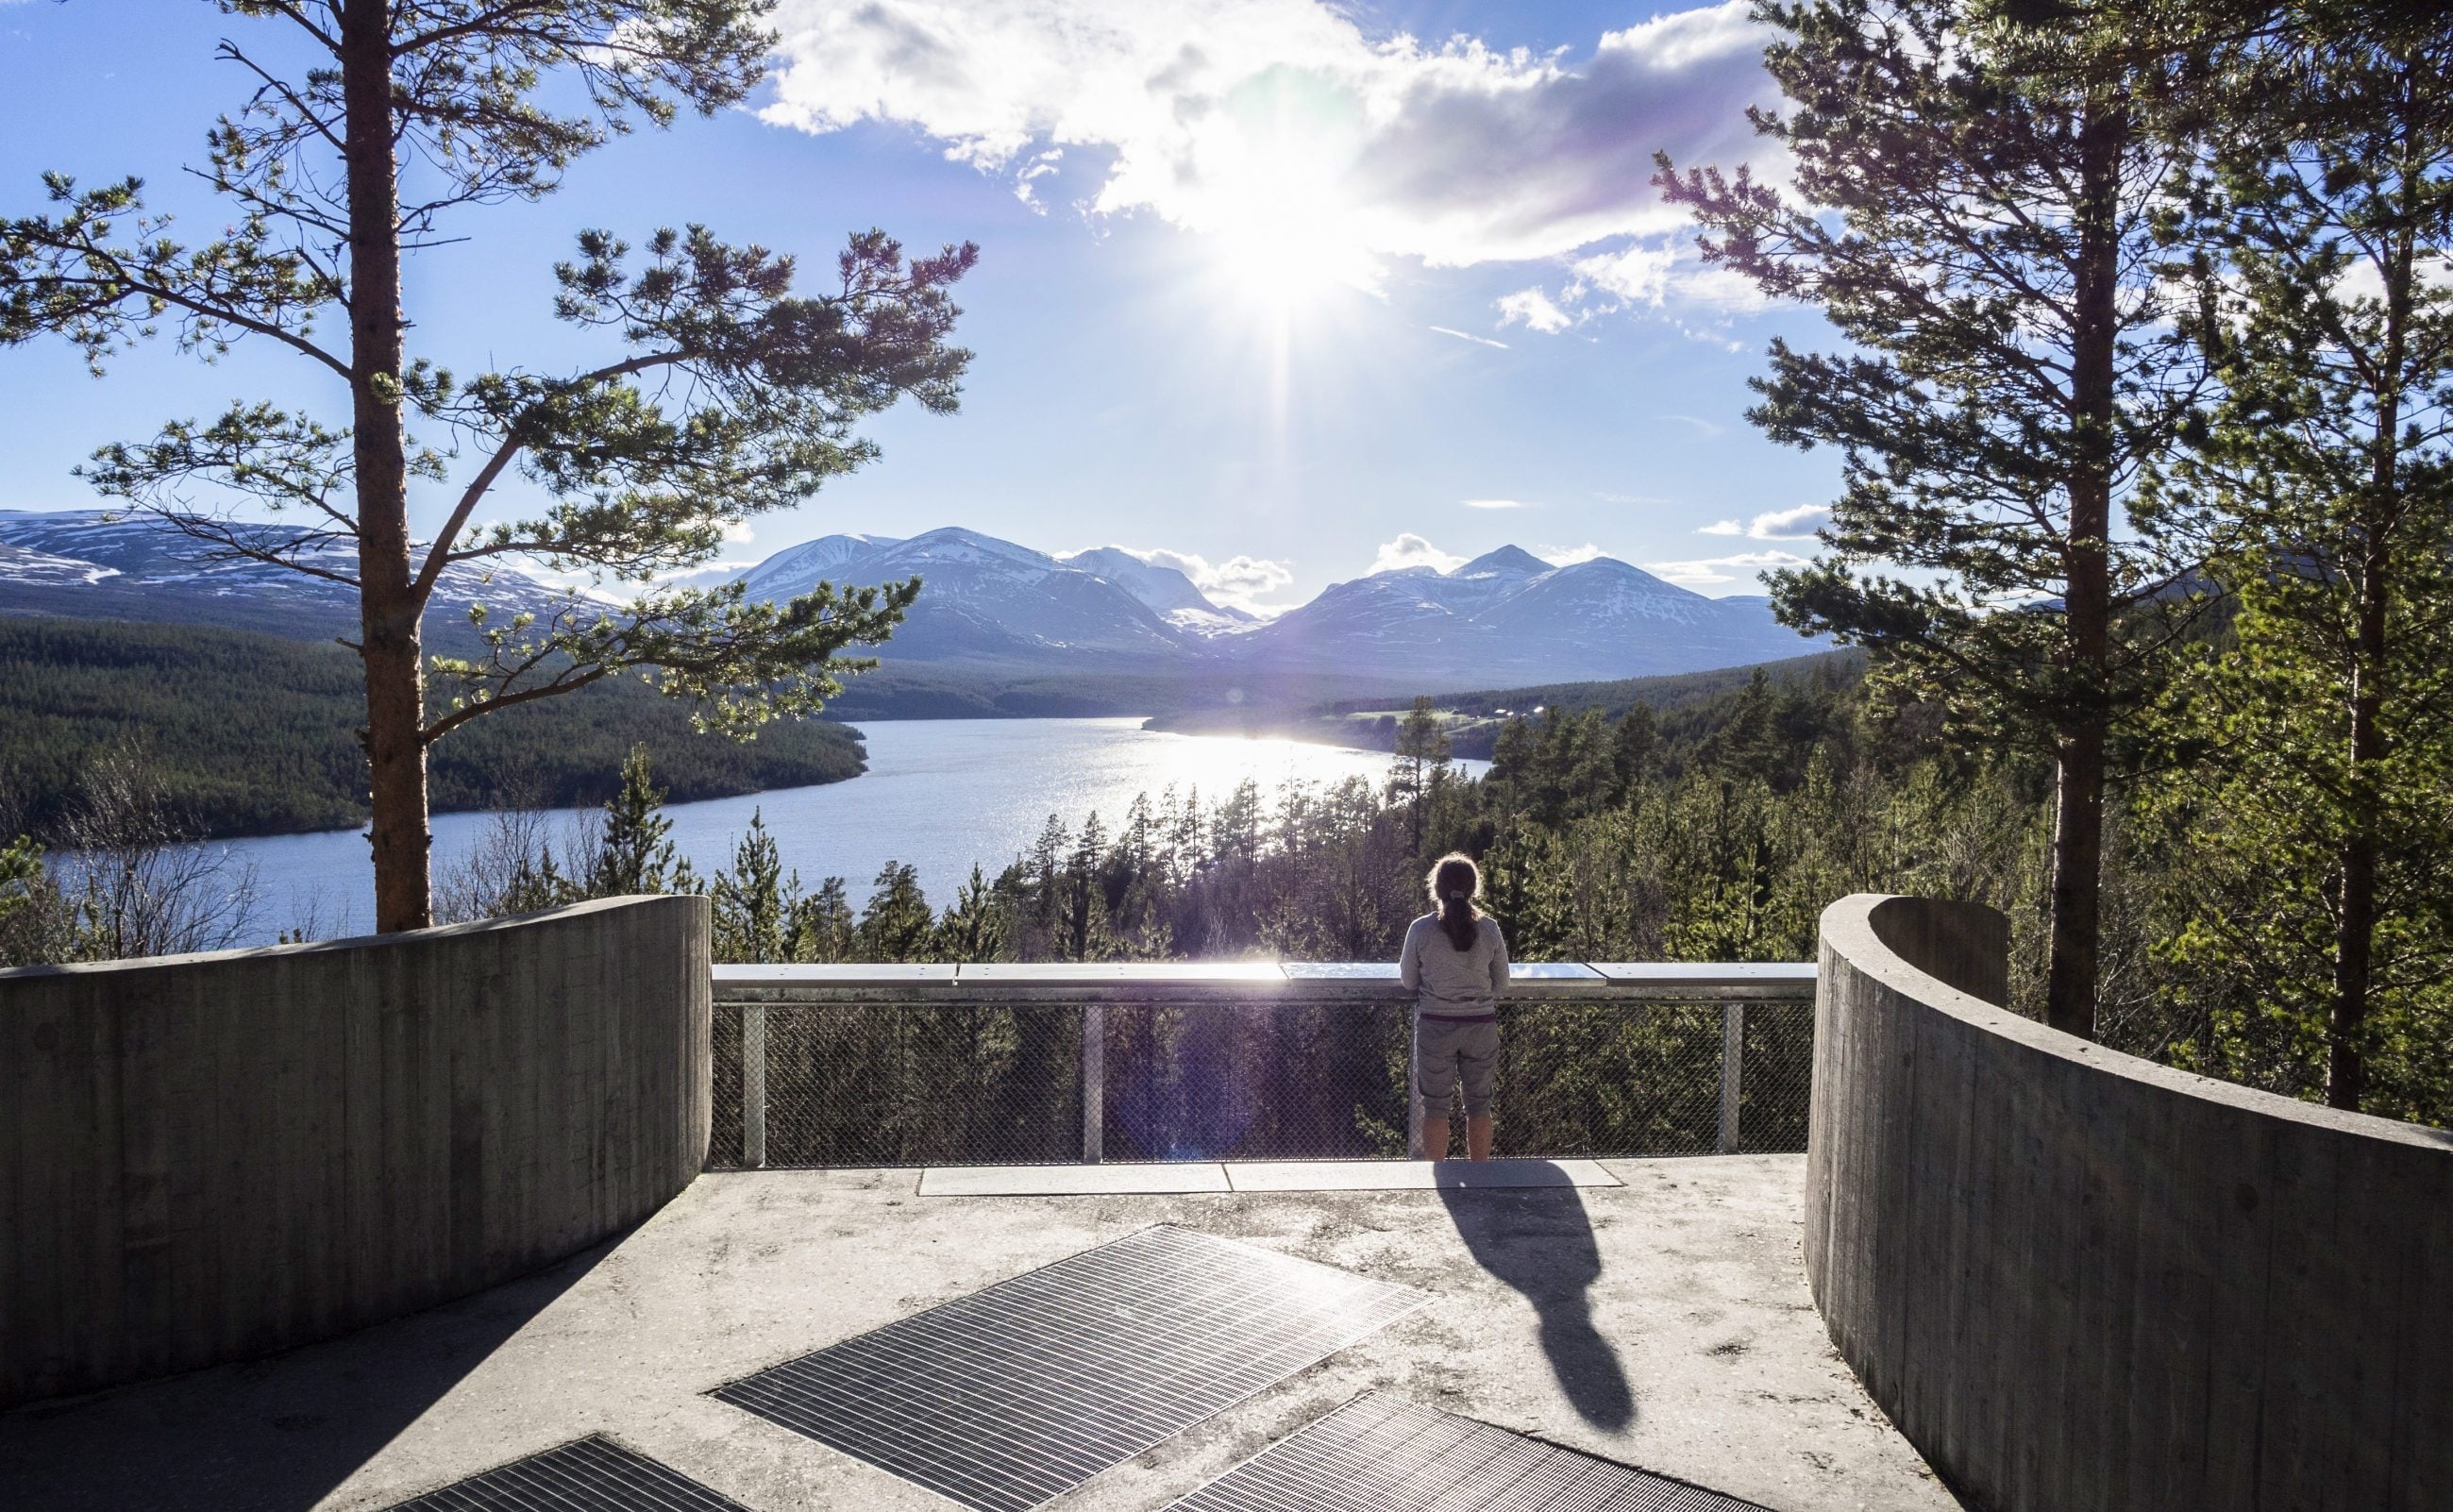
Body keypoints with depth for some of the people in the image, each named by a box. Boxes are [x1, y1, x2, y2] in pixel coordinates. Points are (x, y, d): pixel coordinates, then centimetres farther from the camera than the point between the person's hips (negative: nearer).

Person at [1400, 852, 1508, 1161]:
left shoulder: (1421, 929, -10)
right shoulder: (1489, 928, -5)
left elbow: (1408, 980, 2)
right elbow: (1501, 982, 4)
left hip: (1435, 1026, -2)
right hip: (1481, 1025, 2)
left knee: (1435, 1106, 8)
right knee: (1479, 1104, 14)